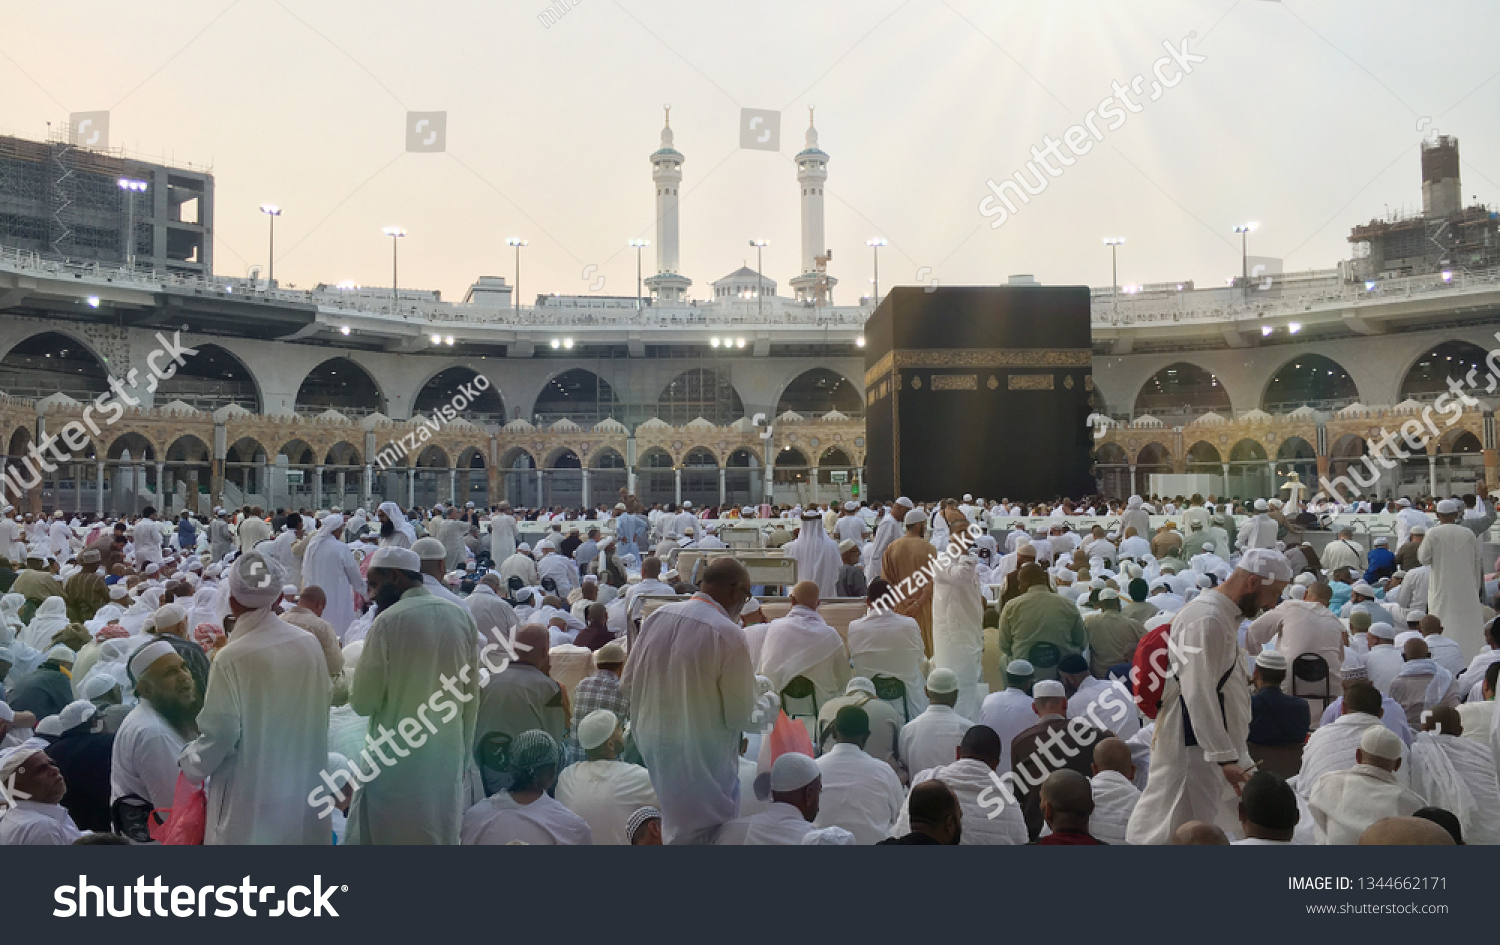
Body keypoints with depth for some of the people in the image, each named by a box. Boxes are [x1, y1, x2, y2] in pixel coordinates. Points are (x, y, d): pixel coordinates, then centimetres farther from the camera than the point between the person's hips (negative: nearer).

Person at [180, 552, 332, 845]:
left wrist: (189, 761, 6)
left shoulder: (232, 658, -19)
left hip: (252, 798, -4)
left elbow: (219, 733, -14)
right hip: (305, 784, 4)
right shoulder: (309, 643, -6)